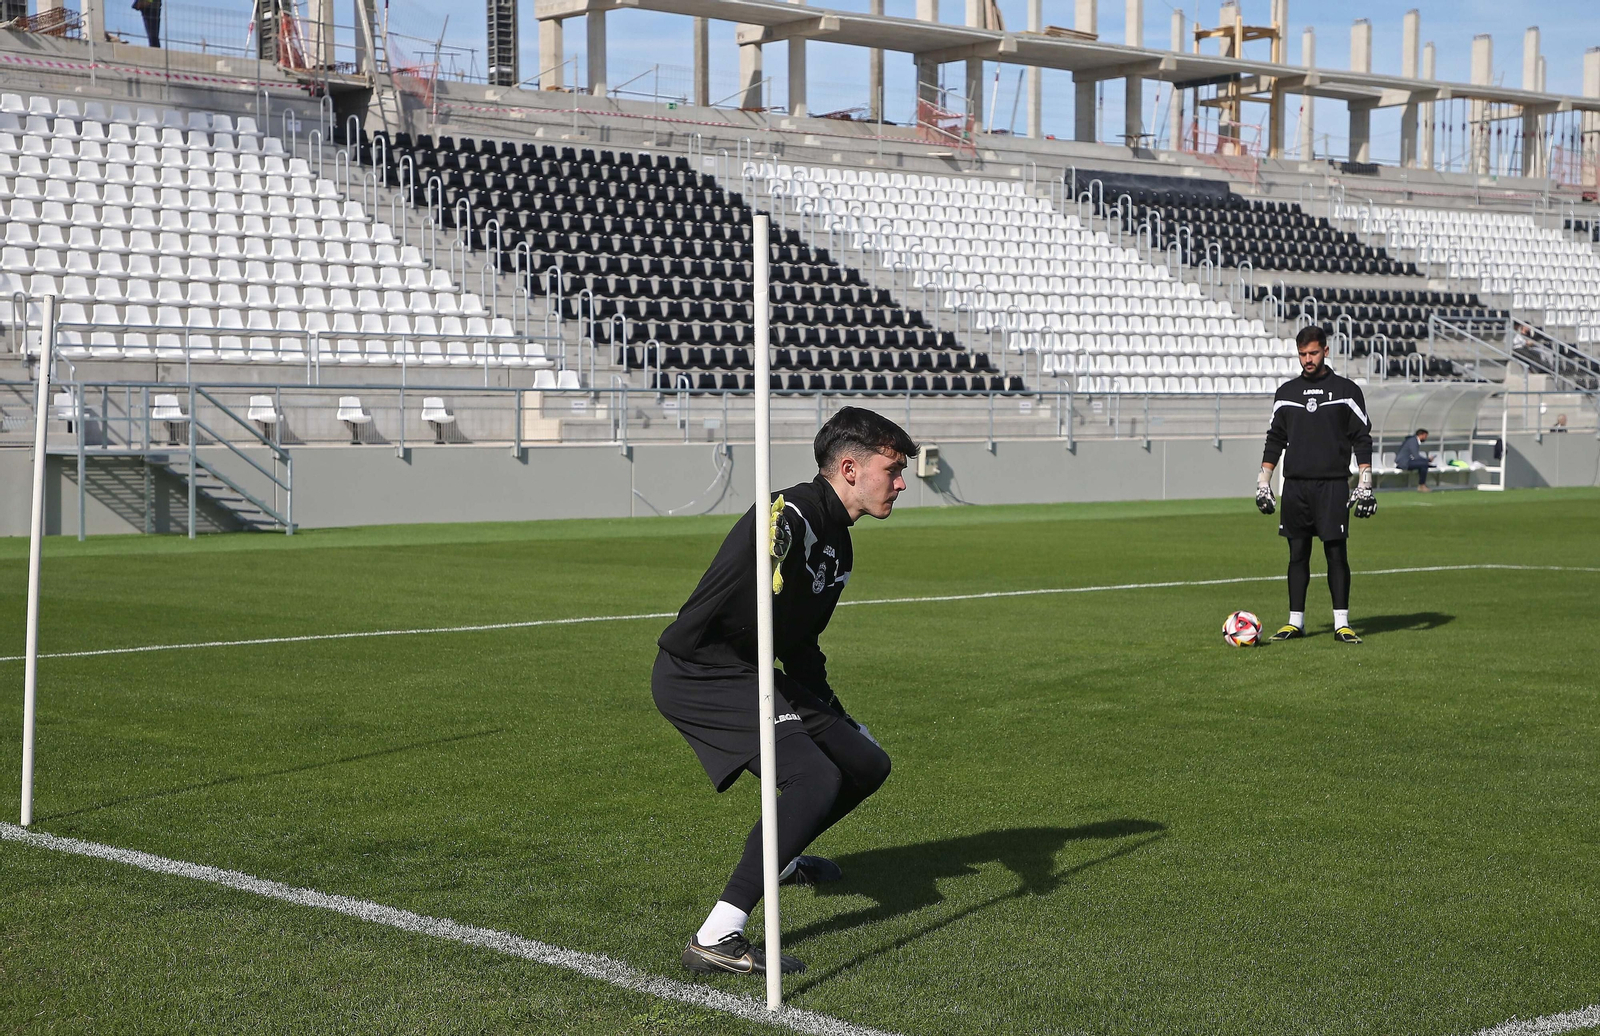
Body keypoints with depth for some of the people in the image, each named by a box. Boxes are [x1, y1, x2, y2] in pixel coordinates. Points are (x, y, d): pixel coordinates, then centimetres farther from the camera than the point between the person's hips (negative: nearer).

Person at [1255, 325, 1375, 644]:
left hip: (1332, 485, -3)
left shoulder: (1346, 390, 3)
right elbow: (1275, 440, 16)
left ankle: (1341, 623, -1)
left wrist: (1365, 485, -4)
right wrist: (1263, 483, 9)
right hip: (1295, 485, 3)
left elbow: (1362, 438, 3)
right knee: (1298, 553, 4)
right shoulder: (1286, 392, 12)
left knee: (1336, 552, -5)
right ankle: (1295, 621, 9)